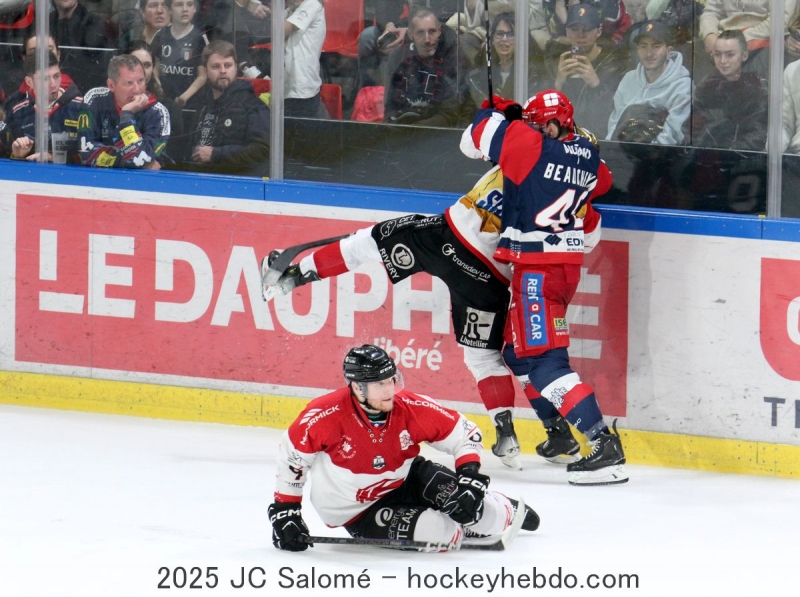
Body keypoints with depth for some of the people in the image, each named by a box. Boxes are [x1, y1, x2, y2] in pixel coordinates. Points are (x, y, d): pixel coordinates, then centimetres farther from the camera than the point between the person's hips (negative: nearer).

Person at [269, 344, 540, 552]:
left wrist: (470, 479, -21)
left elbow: (464, 434, -8)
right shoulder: (323, 416, -27)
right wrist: (284, 511, -10)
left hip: (407, 480, 4)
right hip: (357, 510, -4)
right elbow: (291, 455, -12)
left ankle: (505, 510, 24)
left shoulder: (412, 408, -19)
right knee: (443, 531, -25)